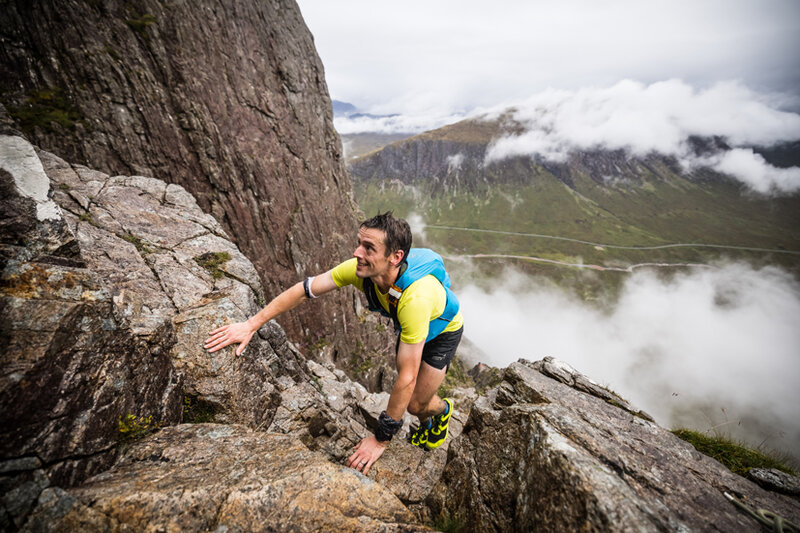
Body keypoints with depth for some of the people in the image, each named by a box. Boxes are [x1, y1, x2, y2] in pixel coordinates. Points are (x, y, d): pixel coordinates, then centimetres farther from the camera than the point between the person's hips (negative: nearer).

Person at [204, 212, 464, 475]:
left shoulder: (415, 296, -48)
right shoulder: (360, 268, -32)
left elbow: (406, 377, -41)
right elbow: (304, 289, -21)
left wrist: (381, 439, -32)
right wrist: (251, 324, -21)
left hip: (443, 330, -5)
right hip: (406, 325, 5)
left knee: (416, 404, -1)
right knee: (405, 395, 17)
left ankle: (443, 409, 37)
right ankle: (427, 425, 52)